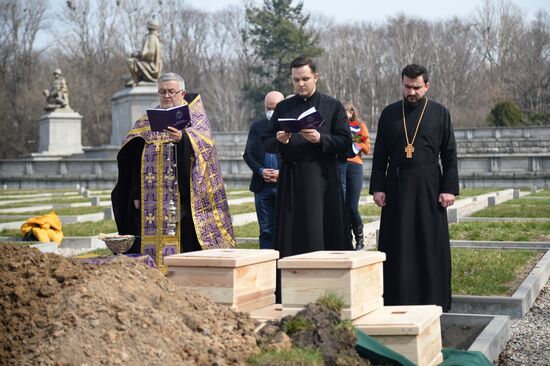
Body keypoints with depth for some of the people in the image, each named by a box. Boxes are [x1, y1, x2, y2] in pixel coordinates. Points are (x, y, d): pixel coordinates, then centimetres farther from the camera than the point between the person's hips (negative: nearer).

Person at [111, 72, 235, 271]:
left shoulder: (193, 117, 6)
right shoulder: (147, 122, 17)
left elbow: (202, 146, -11)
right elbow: (137, 161, 13)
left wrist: (183, 139, -30)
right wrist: (137, 194, 4)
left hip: (182, 199, -4)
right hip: (151, 201, 4)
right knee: (151, 245, 0)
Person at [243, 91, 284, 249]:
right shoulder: (256, 127, 11)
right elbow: (248, 154, 6)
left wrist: (283, 172, -14)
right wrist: (261, 171, -9)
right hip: (262, 185, 3)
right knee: (266, 230, 6)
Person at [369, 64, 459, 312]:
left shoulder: (440, 113, 4)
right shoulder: (389, 114, 8)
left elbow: (450, 155, 3)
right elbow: (380, 155, 8)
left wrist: (449, 188, -5)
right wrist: (377, 187, 0)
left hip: (429, 188, -1)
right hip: (396, 186, 1)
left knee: (431, 245, 2)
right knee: (398, 246, 3)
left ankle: (433, 301, 10)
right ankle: (397, 301, 9)